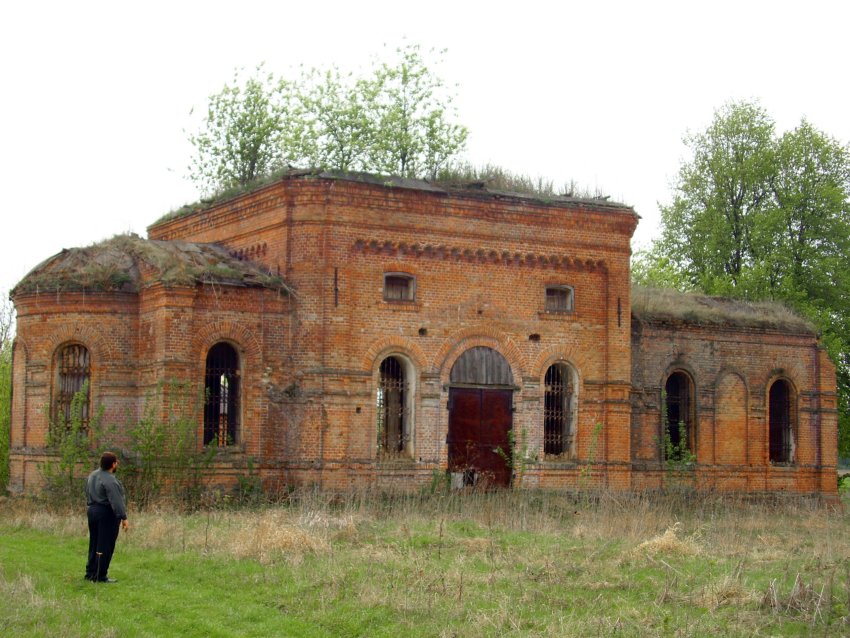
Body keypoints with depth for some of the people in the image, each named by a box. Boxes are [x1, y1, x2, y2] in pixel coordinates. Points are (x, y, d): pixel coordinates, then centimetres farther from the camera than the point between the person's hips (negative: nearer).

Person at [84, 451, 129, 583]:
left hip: (92, 511, 9)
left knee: (94, 545, 14)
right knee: (105, 546, -4)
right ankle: (101, 576, -2)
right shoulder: (110, 480, -19)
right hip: (107, 514, -9)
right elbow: (116, 501, -23)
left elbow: (88, 495, 16)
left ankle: (90, 573, 17)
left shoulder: (92, 476, 9)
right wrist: (124, 518, -23)